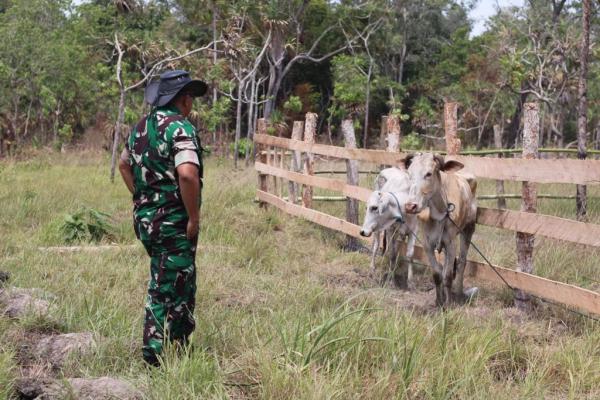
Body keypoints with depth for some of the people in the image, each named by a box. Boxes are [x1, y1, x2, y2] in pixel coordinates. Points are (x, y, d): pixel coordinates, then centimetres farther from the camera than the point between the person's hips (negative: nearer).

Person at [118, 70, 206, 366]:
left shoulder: (142, 126, 10)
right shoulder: (180, 128, -17)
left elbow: (124, 164, 23)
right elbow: (187, 175, -30)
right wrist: (194, 217, -20)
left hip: (145, 217, 8)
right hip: (173, 222, -8)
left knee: (162, 283, 19)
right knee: (174, 287, 1)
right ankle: (156, 353, 5)